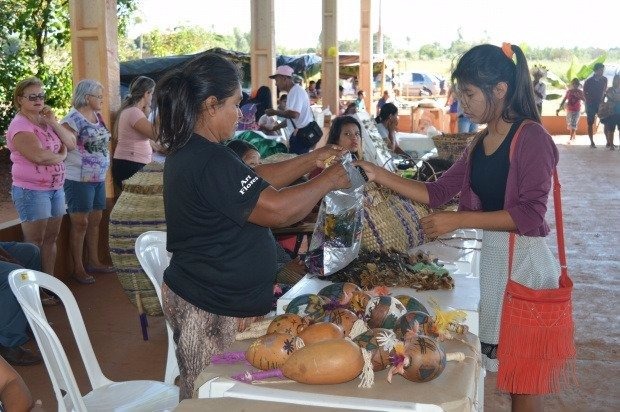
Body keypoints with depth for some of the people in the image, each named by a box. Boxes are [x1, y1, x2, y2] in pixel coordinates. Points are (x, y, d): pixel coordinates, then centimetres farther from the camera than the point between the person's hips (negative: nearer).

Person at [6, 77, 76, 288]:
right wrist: (60, 156, -6)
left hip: (56, 188, 8)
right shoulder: (20, 125, -14)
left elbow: (71, 143, 6)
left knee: (51, 238, 12)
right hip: (32, 191, -8)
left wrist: (53, 123, -6)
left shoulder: (45, 120, 12)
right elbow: (39, 156, -25)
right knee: (35, 243, -1)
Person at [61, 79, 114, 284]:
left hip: (98, 177, 8)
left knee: (95, 221, 15)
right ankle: (78, 268, 10)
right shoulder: (73, 119, -15)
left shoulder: (97, 116, 11)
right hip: (79, 180, -8)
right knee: (80, 223, 0)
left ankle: (93, 261, 27)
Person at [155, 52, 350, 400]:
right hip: (214, 311, -10)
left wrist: (314, 159, 10)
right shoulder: (211, 162, -24)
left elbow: (258, 181, 16)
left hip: (209, 297, 10)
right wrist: (329, 180, -10)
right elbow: (279, 209, -25)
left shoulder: (190, 152, 10)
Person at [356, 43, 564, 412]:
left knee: (523, 380, 3)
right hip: (492, 259, 8)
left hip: (525, 263, -8)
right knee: (501, 366, 14)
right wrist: (378, 175, 1)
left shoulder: (532, 138, -13)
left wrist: (459, 220, -23)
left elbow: (531, 214, -21)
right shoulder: (480, 145, 11)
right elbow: (437, 193, 9)